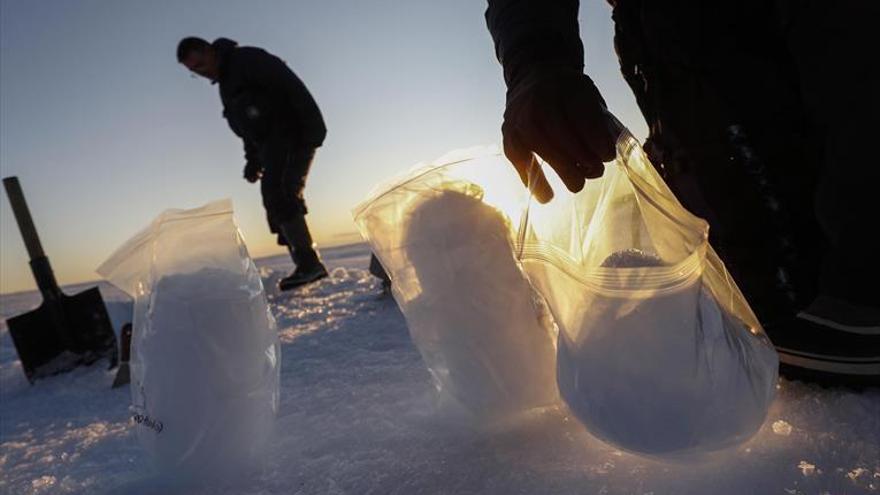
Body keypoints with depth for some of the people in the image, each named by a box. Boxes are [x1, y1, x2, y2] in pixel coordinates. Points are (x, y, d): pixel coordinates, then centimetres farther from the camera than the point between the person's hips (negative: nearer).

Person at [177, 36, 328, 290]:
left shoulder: (248, 59, -5)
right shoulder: (226, 85, 24)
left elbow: (292, 86, -16)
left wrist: (312, 128, -23)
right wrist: (253, 160, 11)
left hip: (293, 135, -9)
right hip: (271, 146, 10)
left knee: (277, 192, -21)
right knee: (276, 198, 4)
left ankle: (308, 262, -21)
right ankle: (309, 267, 5)